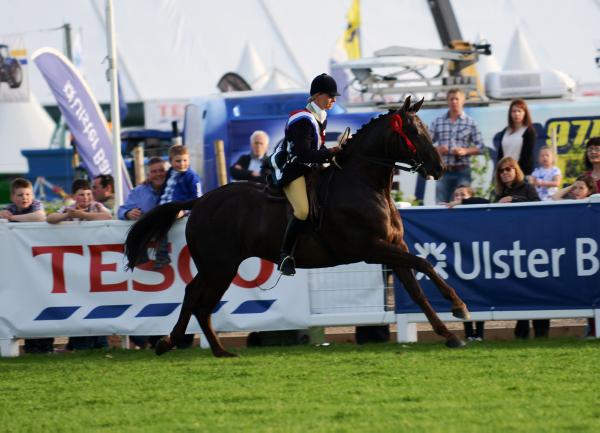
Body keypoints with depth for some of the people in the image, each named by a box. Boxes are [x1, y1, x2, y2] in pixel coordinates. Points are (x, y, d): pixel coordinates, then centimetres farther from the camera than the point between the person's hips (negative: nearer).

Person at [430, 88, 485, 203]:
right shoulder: (437, 122, 10)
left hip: (462, 171, -1)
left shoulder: (470, 123, 5)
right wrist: (437, 149, -10)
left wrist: (465, 151, -14)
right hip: (443, 171, 1)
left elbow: (480, 147, 3)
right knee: (441, 204, -3)